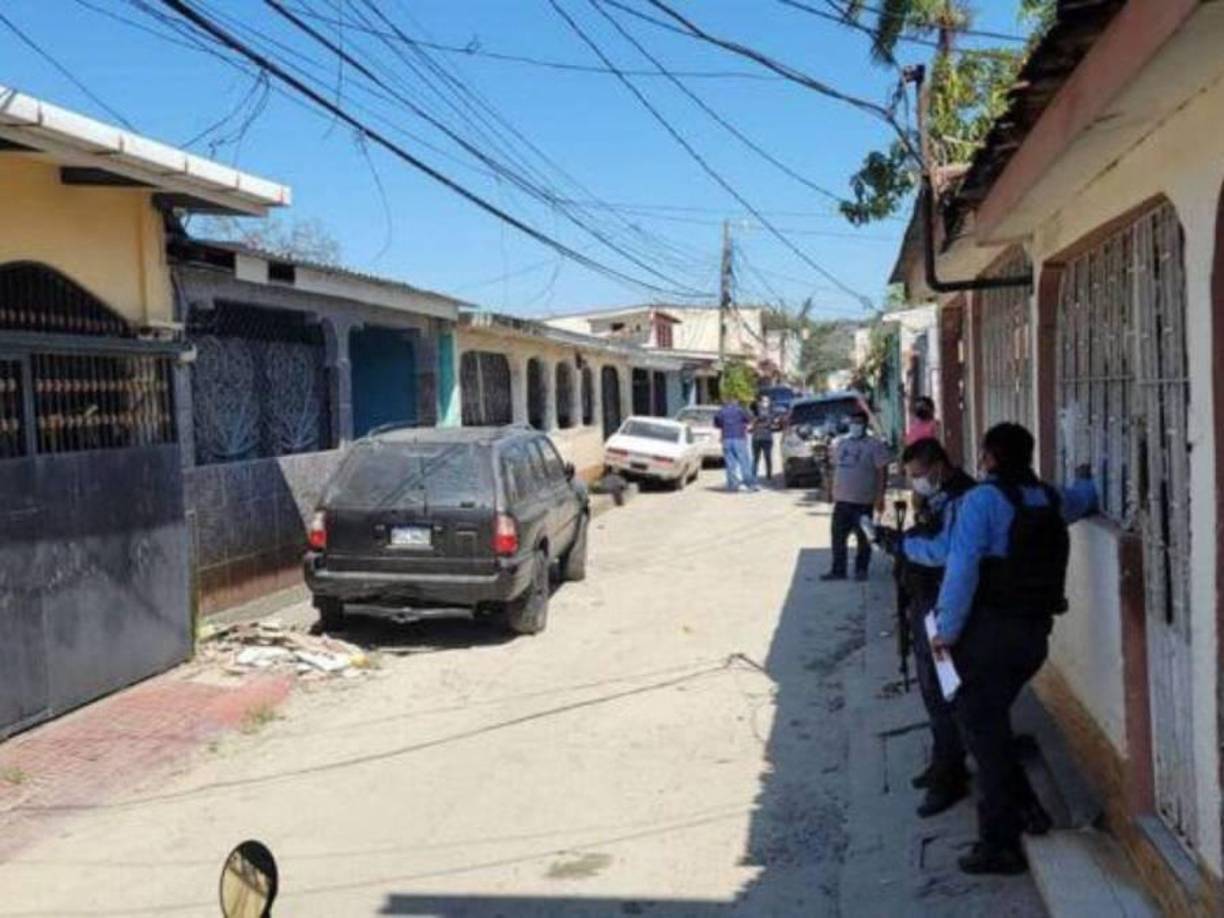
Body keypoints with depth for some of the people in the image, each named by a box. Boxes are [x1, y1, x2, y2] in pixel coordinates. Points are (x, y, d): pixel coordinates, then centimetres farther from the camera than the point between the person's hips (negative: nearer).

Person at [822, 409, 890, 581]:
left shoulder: (875, 445, -7)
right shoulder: (839, 443, 10)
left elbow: (882, 471, -9)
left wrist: (880, 496, -15)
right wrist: (832, 492, 14)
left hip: (864, 501, -5)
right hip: (841, 500, 5)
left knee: (863, 538, 5)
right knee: (838, 537, 8)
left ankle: (861, 570, 16)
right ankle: (838, 570, 16)